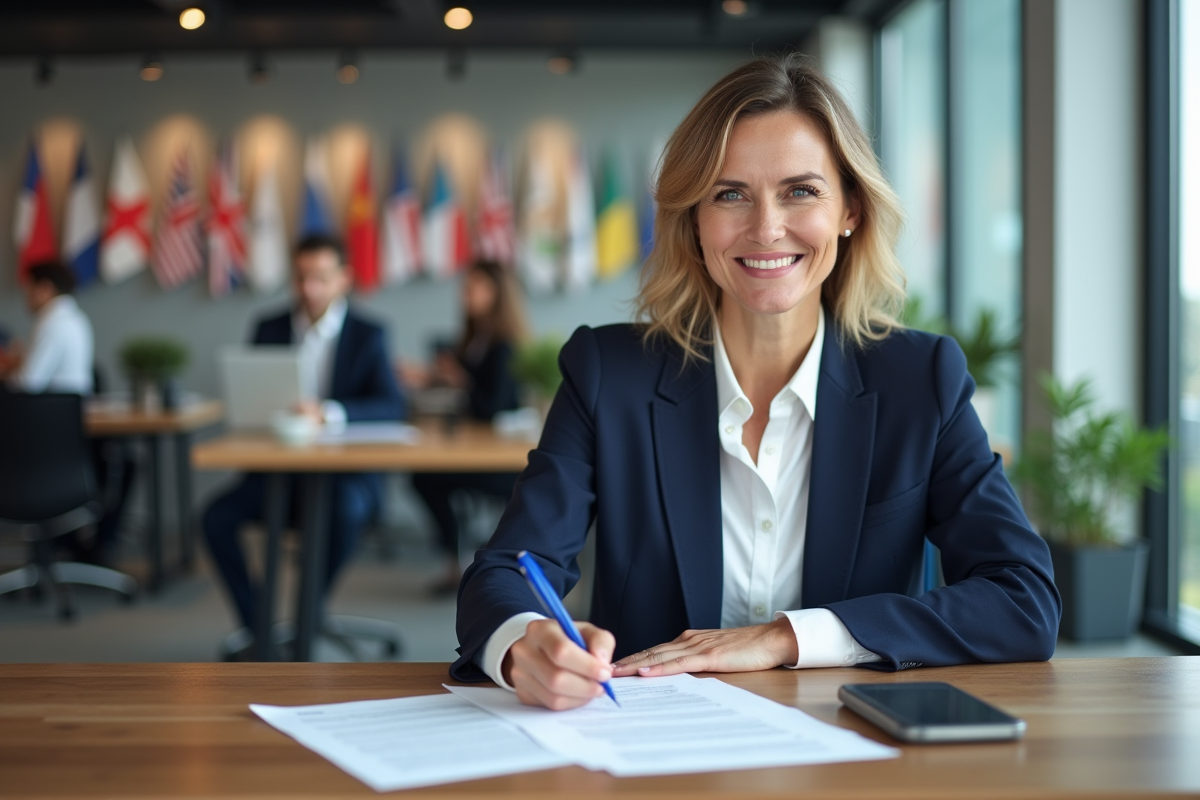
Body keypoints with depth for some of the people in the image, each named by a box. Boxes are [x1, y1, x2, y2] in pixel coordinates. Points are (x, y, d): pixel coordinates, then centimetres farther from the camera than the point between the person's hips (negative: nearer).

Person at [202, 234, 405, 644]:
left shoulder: (368, 336, 0)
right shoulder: (270, 329, 11)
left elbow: (392, 406, -14)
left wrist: (327, 412, -31)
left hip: (347, 470, -3)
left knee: (346, 511, -36)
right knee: (218, 516, -22)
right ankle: (256, 626, -10)